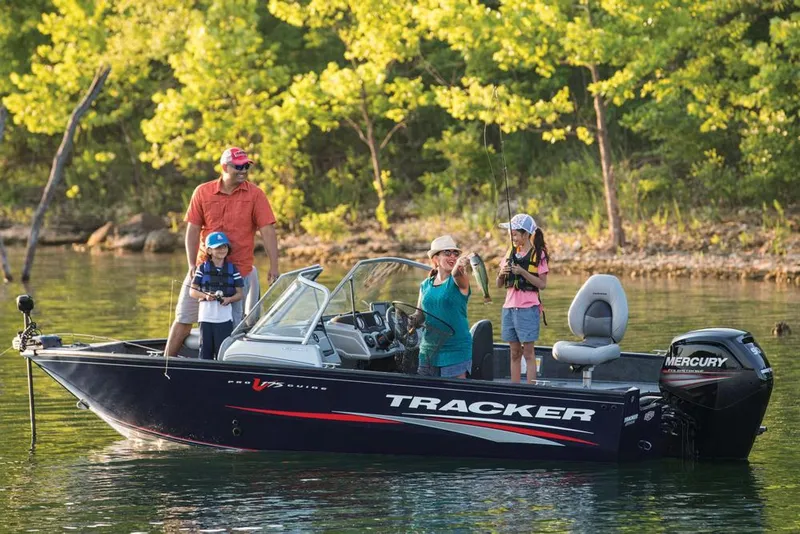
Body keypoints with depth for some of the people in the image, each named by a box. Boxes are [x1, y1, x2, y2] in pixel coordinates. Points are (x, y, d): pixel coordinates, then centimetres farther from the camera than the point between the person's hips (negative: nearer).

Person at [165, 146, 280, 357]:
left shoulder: (255, 195, -3)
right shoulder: (203, 192, 1)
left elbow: (267, 231, -7)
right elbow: (193, 230, 1)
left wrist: (274, 267, -15)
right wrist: (192, 266, -8)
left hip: (239, 272, -2)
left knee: (234, 324, 0)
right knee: (184, 318, 7)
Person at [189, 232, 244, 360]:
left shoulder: (232, 269, 8)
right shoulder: (203, 268, 6)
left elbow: (240, 294, 7)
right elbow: (192, 292, 4)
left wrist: (229, 299, -13)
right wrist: (205, 295, -16)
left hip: (225, 317, 0)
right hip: (206, 316, 0)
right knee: (206, 350, 3)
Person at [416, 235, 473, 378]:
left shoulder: (458, 281, -5)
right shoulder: (425, 285, 11)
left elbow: (457, 275, -30)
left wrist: (459, 267, -52)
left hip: (455, 349, -5)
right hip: (428, 349, 5)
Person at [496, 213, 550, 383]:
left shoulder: (538, 255, -4)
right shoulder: (511, 253, 12)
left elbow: (542, 284, -10)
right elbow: (499, 284, 14)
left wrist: (522, 272, -18)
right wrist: (502, 274, -7)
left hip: (527, 308, -5)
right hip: (509, 308, 6)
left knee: (528, 353, -5)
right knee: (514, 353, 8)